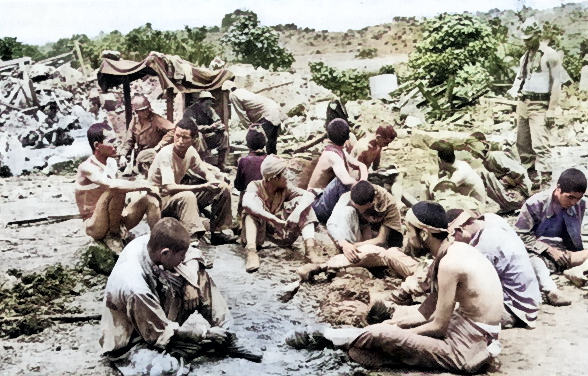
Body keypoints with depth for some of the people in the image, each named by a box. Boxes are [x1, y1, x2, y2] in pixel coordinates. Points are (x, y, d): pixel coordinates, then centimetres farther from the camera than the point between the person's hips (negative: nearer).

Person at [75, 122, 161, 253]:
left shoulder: (112, 163, 5)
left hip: (116, 221, 7)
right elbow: (112, 184, -37)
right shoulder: (87, 168, -20)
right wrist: (145, 186, -28)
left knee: (150, 198, -12)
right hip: (95, 226, -7)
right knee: (117, 191, -32)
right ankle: (113, 236, -13)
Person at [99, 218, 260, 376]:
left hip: (155, 318, 8)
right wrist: (206, 333, -13)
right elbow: (161, 333, -23)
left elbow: (193, 255, 0)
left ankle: (221, 331, 4)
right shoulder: (134, 285, -37)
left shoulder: (150, 243, -20)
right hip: (129, 342, -8)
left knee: (192, 269, -2)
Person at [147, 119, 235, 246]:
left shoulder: (190, 151, -5)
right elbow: (169, 187, -34)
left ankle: (217, 232, 3)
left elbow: (206, 172, 10)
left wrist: (213, 180, -15)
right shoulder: (166, 154, -25)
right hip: (160, 200, -7)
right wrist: (203, 187, -35)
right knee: (187, 196, -39)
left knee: (223, 188, 0)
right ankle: (194, 238, -41)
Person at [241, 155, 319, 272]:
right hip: (258, 234, -3)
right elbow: (247, 202, -37)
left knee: (303, 202, -13)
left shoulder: (285, 187, -4)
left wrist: (296, 213, -37)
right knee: (252, 206, -28)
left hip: (281, 234, 3)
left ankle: (310, 248, -30)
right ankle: (251, 251, -43)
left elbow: (309, 195, -18)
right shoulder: (255, 186, -14)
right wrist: (274, 219, -45)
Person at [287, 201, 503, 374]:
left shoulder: (449, 263, -24)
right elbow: (431, 309, 12)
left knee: (383, 336, -10)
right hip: (474, 331, 9)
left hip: (466, 349, -9)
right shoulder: (454, 249, 6)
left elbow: (438, 327, -17)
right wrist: (400, 322, 4)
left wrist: (399, 330, -3)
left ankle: (326, 335, 12)